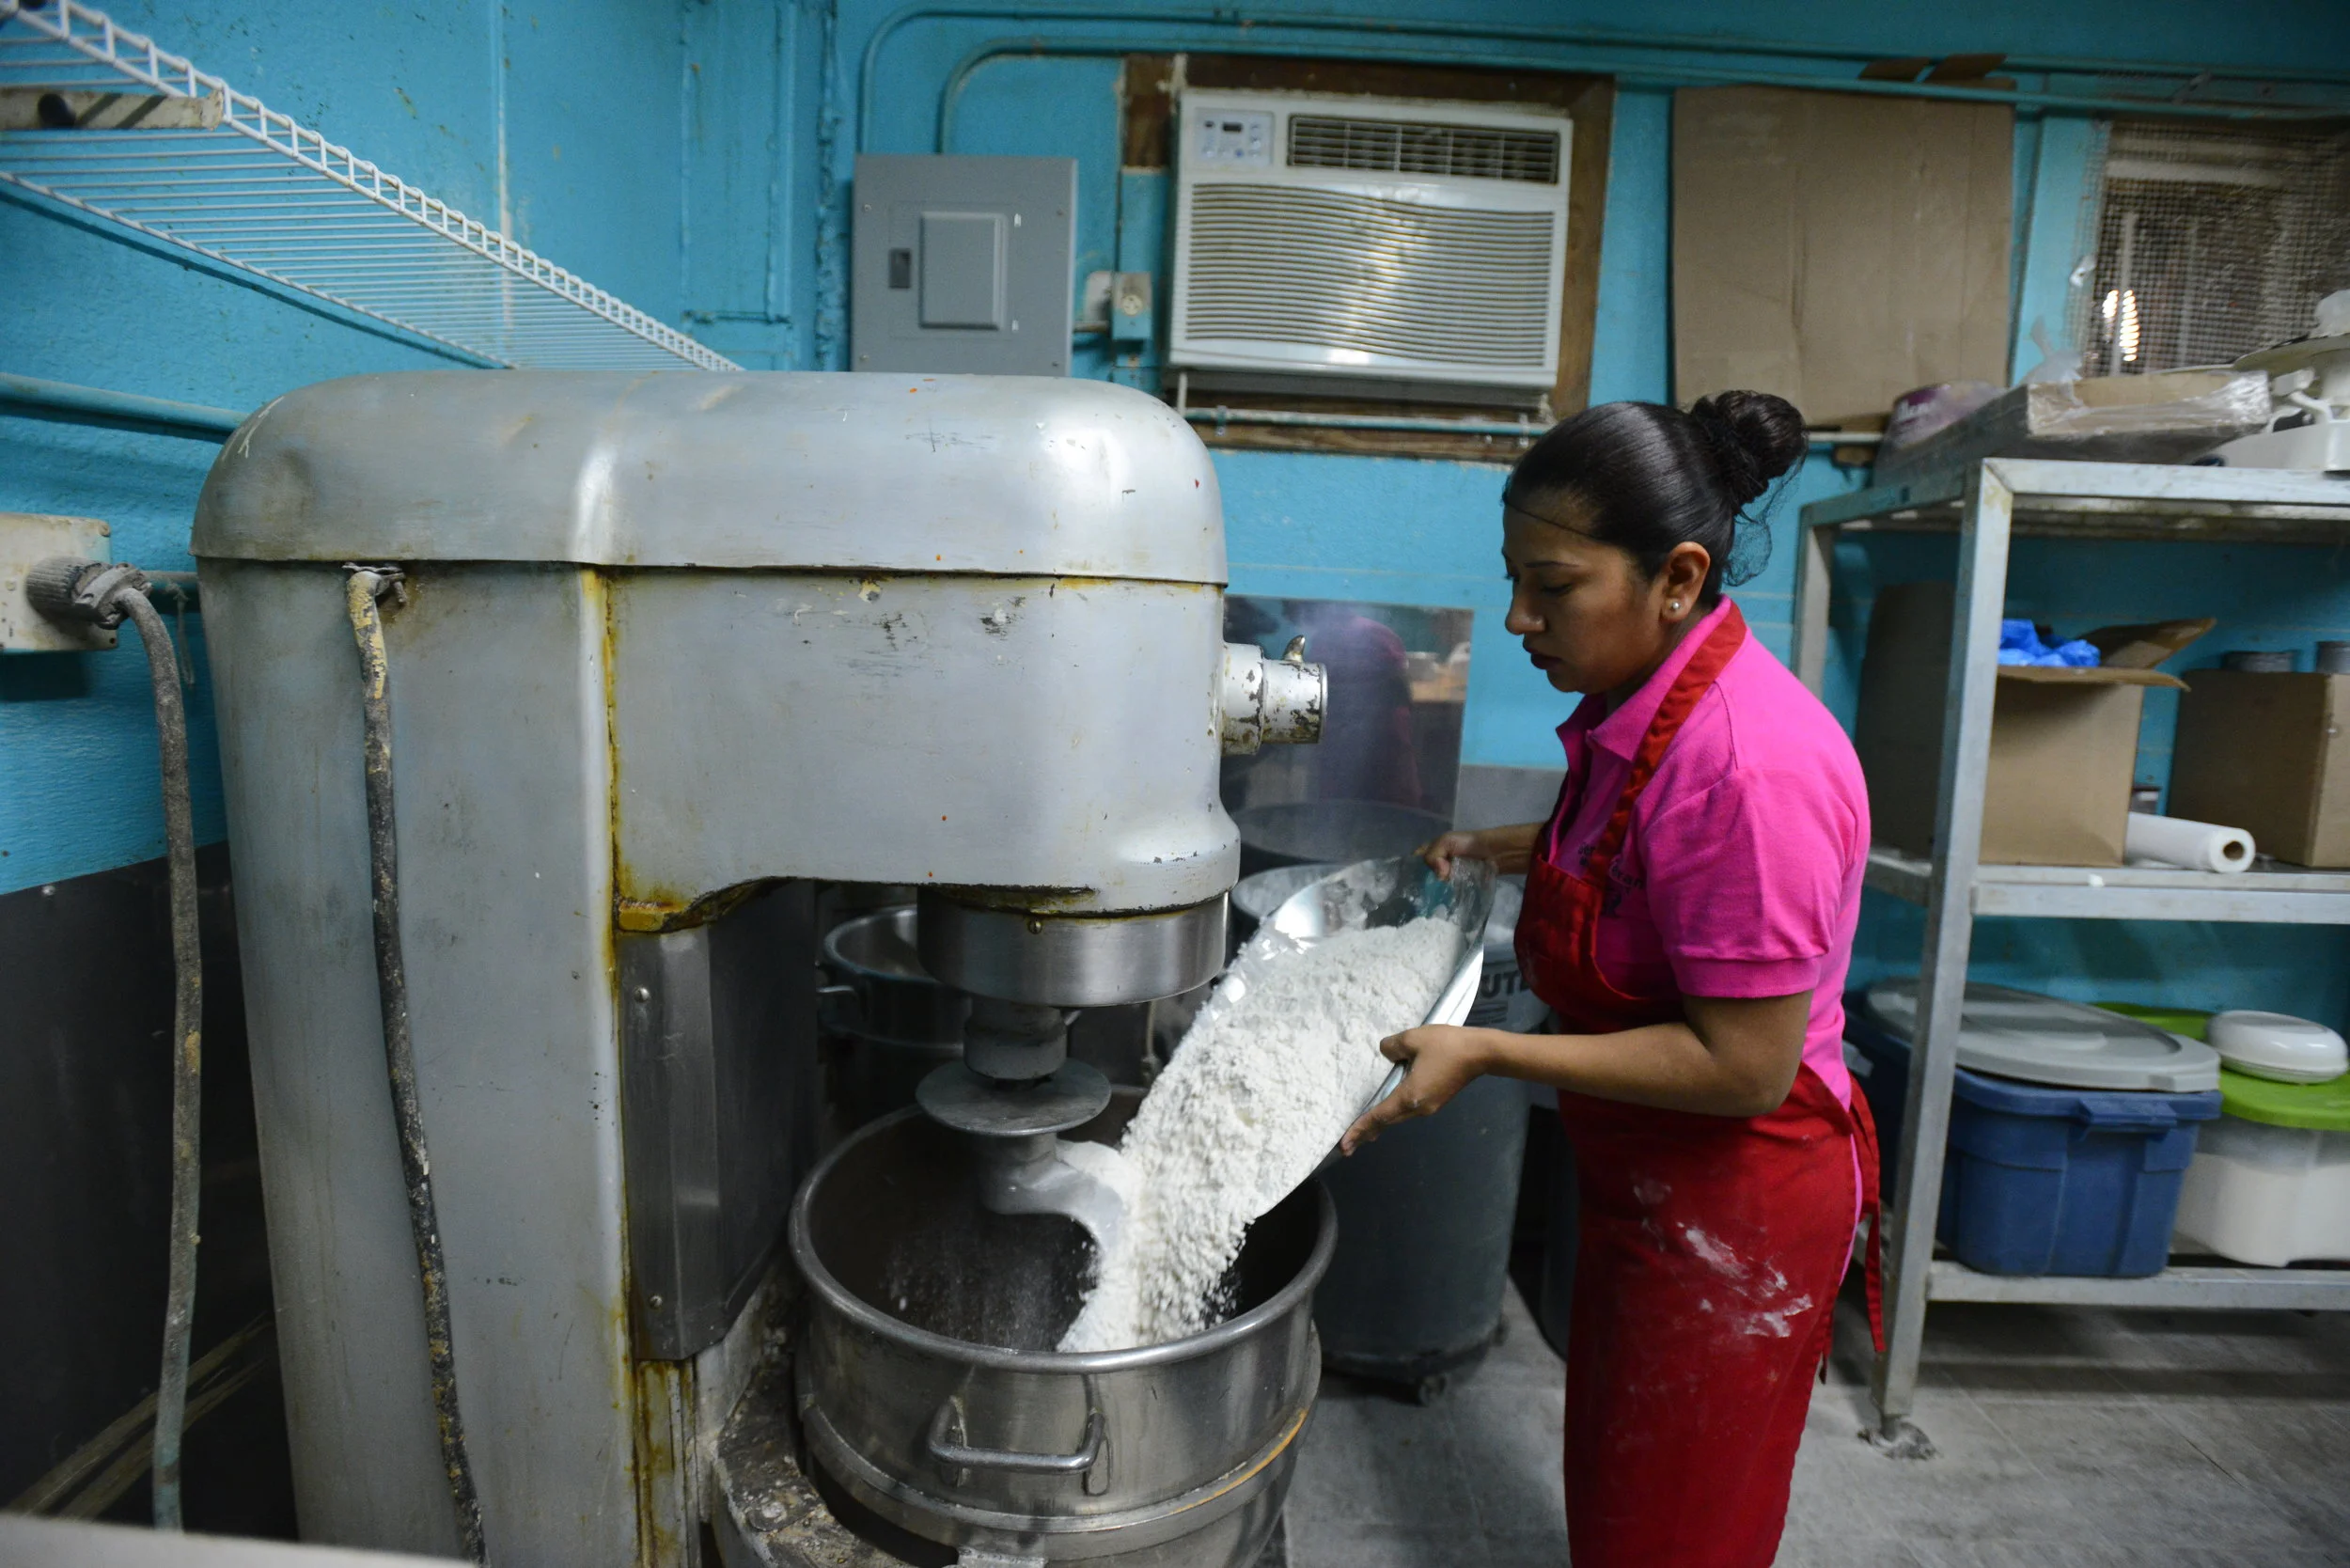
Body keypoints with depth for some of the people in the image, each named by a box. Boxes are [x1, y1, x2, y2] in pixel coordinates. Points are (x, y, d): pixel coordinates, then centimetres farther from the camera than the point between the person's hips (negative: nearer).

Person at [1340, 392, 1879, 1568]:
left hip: (1733, 1201, -8)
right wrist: (1506, 849, 7)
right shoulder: (1639, 701, -2)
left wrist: (1486, 1054, -27)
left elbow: (1744, 1066, -28)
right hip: (1644, 1179, 9)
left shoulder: (1749, 764, -31)